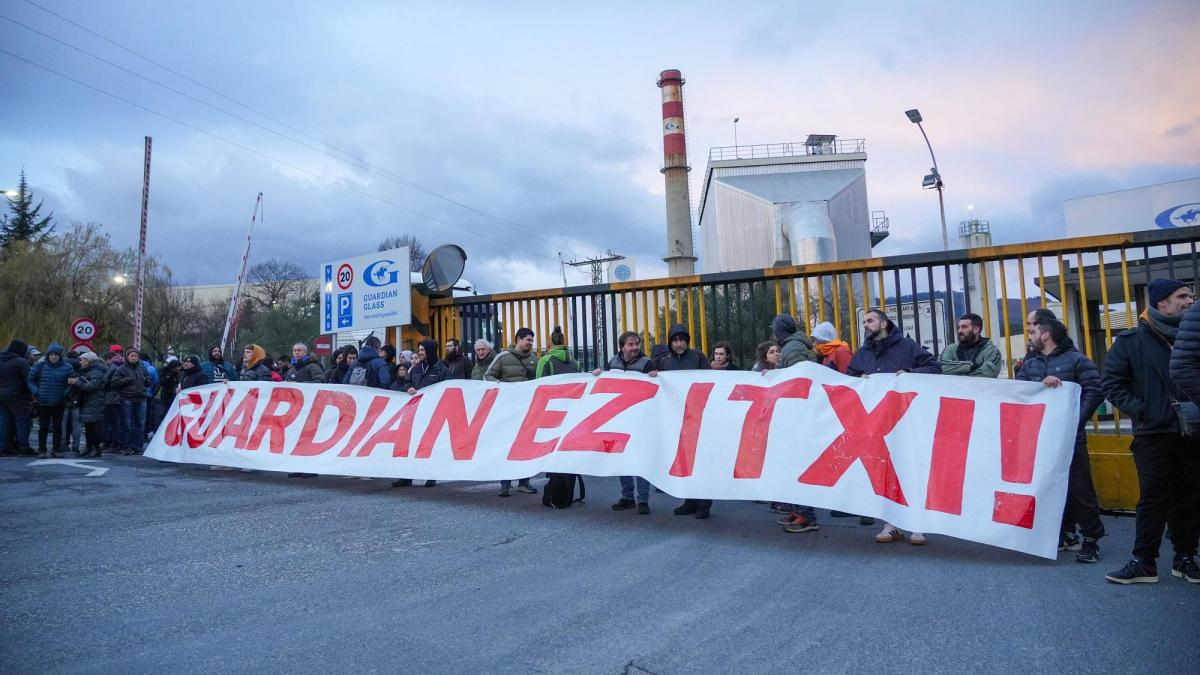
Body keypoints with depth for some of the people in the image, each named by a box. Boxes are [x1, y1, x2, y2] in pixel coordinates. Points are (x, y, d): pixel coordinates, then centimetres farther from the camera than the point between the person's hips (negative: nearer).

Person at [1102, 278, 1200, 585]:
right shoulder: (1132, 340, 0)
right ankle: (1144, 561, 7)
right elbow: (1112, 383, 0)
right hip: (1153, 435, -3)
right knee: (1153, 498, 0)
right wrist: (1140, 411, -9)